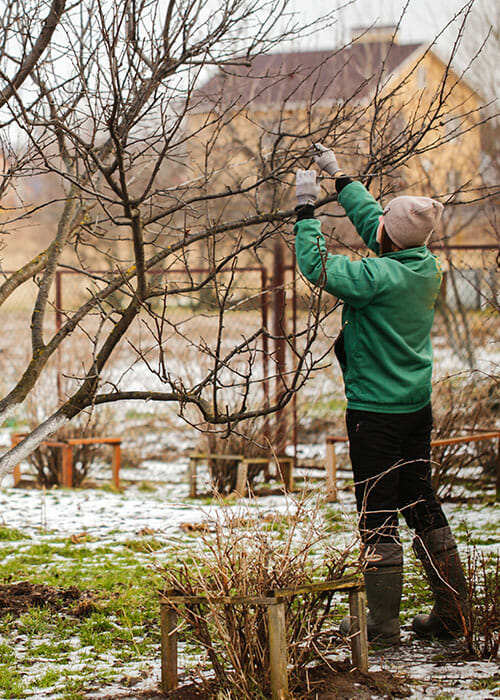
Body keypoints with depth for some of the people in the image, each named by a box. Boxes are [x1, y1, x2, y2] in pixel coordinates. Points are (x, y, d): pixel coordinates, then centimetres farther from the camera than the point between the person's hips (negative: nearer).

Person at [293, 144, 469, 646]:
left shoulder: (381, 276, -22)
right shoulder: (427, 266, 2)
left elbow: (317, 267, -19)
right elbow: (370, 220, 16)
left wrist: (306, 209, -9)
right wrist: (339, 179, 24)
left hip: (374, 411, -8)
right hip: (417, 403, 8)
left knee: (378, 515, -1)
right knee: (421, 504, 15)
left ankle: (383, 621, 3)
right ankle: (452, 610, 18)